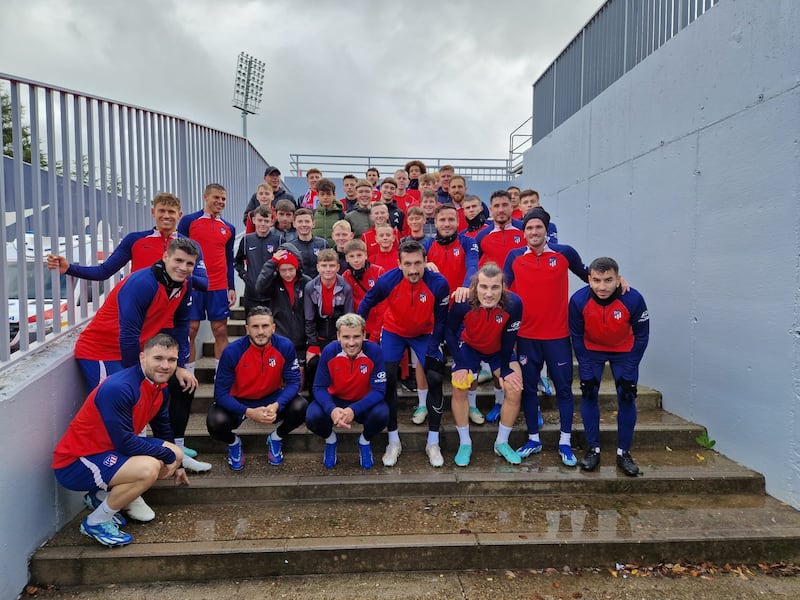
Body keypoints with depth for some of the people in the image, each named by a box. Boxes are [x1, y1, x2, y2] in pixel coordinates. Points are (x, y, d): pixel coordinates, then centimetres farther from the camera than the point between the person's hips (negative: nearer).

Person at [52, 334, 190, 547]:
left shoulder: (160, 387, -1)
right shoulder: (118, 389, -28)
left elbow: (163, 429, 15)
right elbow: (125, 443, -28)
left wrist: (175, 464, 22)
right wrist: (167, 455, -17)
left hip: (110, 451, 9)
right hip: (75, 463, -9)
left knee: (175, 454, 7)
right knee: (148, 468, -30)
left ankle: (101, 496, 14)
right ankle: (95, 522, -5)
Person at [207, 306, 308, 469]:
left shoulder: (285, 346, -19)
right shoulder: (232, 352, -22)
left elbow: (293, 382, -14)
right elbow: (221, 393, -19)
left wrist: (276, 405, -33)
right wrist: (249, 412, -33)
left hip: (272, 398, 1)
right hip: (239, 402, -1)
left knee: (300, 407, -26)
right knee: (215, 422, -30)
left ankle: (276, 438, 8)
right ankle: (233, 442, 10)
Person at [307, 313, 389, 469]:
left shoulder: (374, 351, -23)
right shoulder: (329, 351, -19)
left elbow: (379, 390, -20)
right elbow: (319, 387, -13)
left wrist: (353, 410, -36)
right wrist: (331, 410, -35)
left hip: (365, 403, -1)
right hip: (335, 400, 1)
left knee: (382, 414, -31)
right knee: (312, 417, -27)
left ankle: (365, 441, 5)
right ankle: (330, 440, 11)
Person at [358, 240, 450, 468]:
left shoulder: (438, 283, -29)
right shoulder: (388, 280, -28)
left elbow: (440, 321, -15)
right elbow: (367, 303, -7)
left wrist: (432, 351, -15)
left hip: (425, 334, 0)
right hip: (394, 332, 0)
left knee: (435, 379, -9)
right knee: (387, 380, -8)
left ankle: (433, 443, 9)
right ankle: (393, 442, 10)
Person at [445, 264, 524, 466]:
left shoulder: (513, 304, -34)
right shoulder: (463, 302, -35)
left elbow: (508, 341, -17)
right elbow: (449, 331, -15)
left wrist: (505, 370, -12)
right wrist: (460, 365, -17)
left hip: (500, 350, 1)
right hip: (468, 346, -1)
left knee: (514, 389, -9)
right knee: (459, 388, -13)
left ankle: (502, 443, 14)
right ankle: (465, 444, 8)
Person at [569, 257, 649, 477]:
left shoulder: (633, 299, -30)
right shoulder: (578, 300, -29)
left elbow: (641, 337, -15)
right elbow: (577, 337, -14)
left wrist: (629, 373, -14)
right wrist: (586, 372, -13)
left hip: (624, 351, 0)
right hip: (591, 350, 0)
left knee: (627, 399, -1)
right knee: (589, 396, -4)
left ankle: (624, 453, 14)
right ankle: (593, 450, 11)